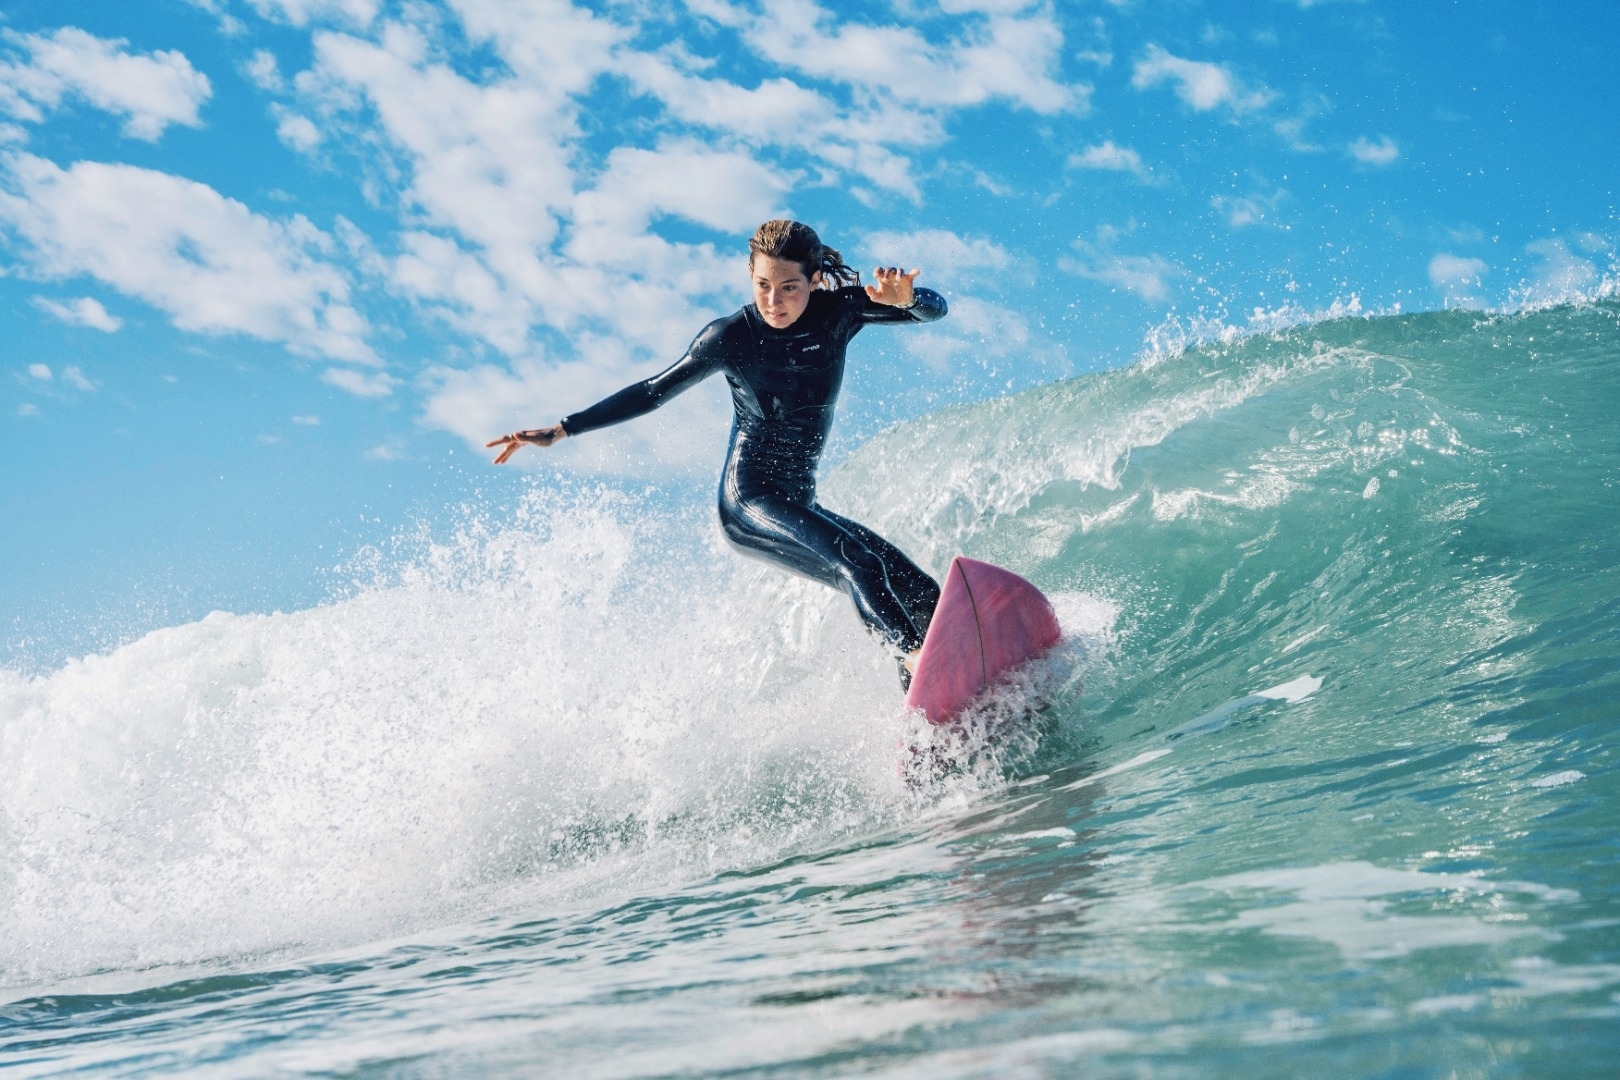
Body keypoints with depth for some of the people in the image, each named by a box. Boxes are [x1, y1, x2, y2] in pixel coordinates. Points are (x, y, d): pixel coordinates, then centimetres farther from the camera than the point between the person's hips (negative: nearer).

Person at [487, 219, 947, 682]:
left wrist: (904, 298, -34)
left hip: (798, 503, 5)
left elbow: (934, 309, -9)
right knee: (858, 559, -31)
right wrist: (559, 430, -1)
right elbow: (654, 392, 1)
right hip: (748, 500, -5)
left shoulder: (839, 310, -3)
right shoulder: (731, 337, -8)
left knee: (921, 595, -4)